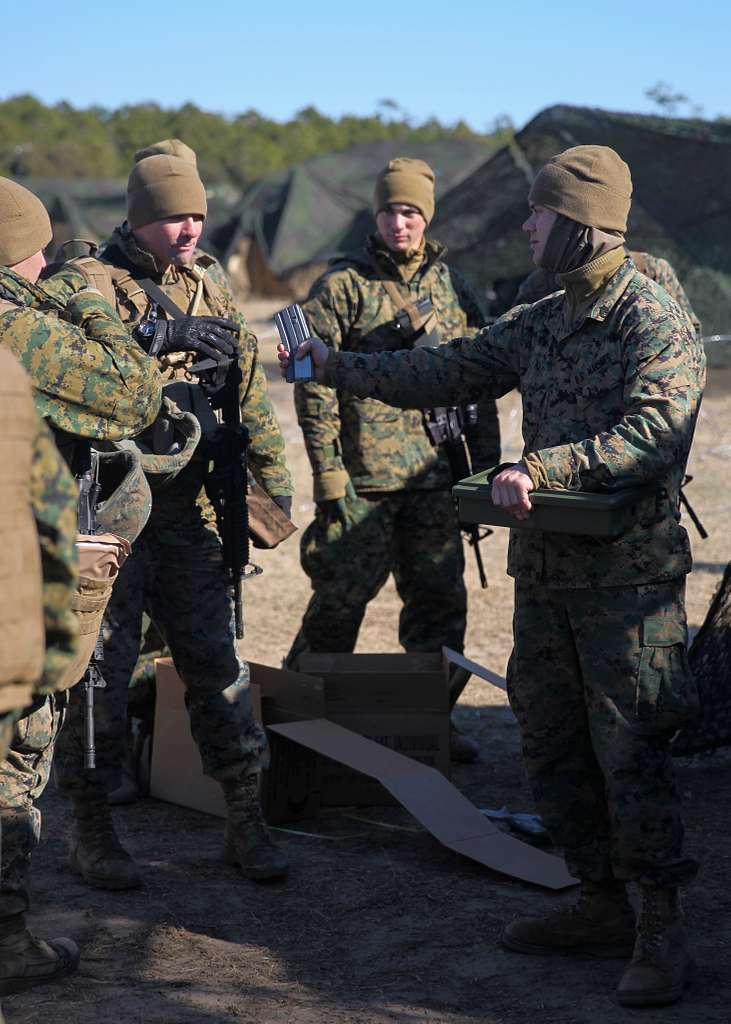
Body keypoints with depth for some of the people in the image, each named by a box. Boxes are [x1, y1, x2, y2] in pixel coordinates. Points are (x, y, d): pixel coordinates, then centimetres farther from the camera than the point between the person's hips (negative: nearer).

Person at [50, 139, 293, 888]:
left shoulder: (210, 288, 13)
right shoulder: (86, 282, -5)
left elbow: (248, 389, 19)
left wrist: (272, 475, 14)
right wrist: (159, 334, -30)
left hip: (189, 514, 5)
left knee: (217, 661, 6)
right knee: (100, 668, 3)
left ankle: (245, 820, 15)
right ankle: (91, 829, 15)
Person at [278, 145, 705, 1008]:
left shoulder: (657, 323, -13)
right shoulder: (540, 322, 12)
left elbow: (654, 430, -26)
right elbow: (448, 373, 17)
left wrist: (541, 469, -33)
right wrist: (337, 367, 16)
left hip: (627, 578, -8)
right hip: (545, 571, 8)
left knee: (630, 753, -5)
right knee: (551, 746, 12)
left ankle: (661, 933, 6)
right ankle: (603, 906, 25)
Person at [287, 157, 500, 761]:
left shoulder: (453, 288, 11)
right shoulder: (342, 286, -3)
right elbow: (314, 383, -5)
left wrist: (487, 464, 11)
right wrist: (327, 469, -11)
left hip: (436, 474, 4)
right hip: (363, 476, -4)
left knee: (440, 599, 8)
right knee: (343, 595, 0)